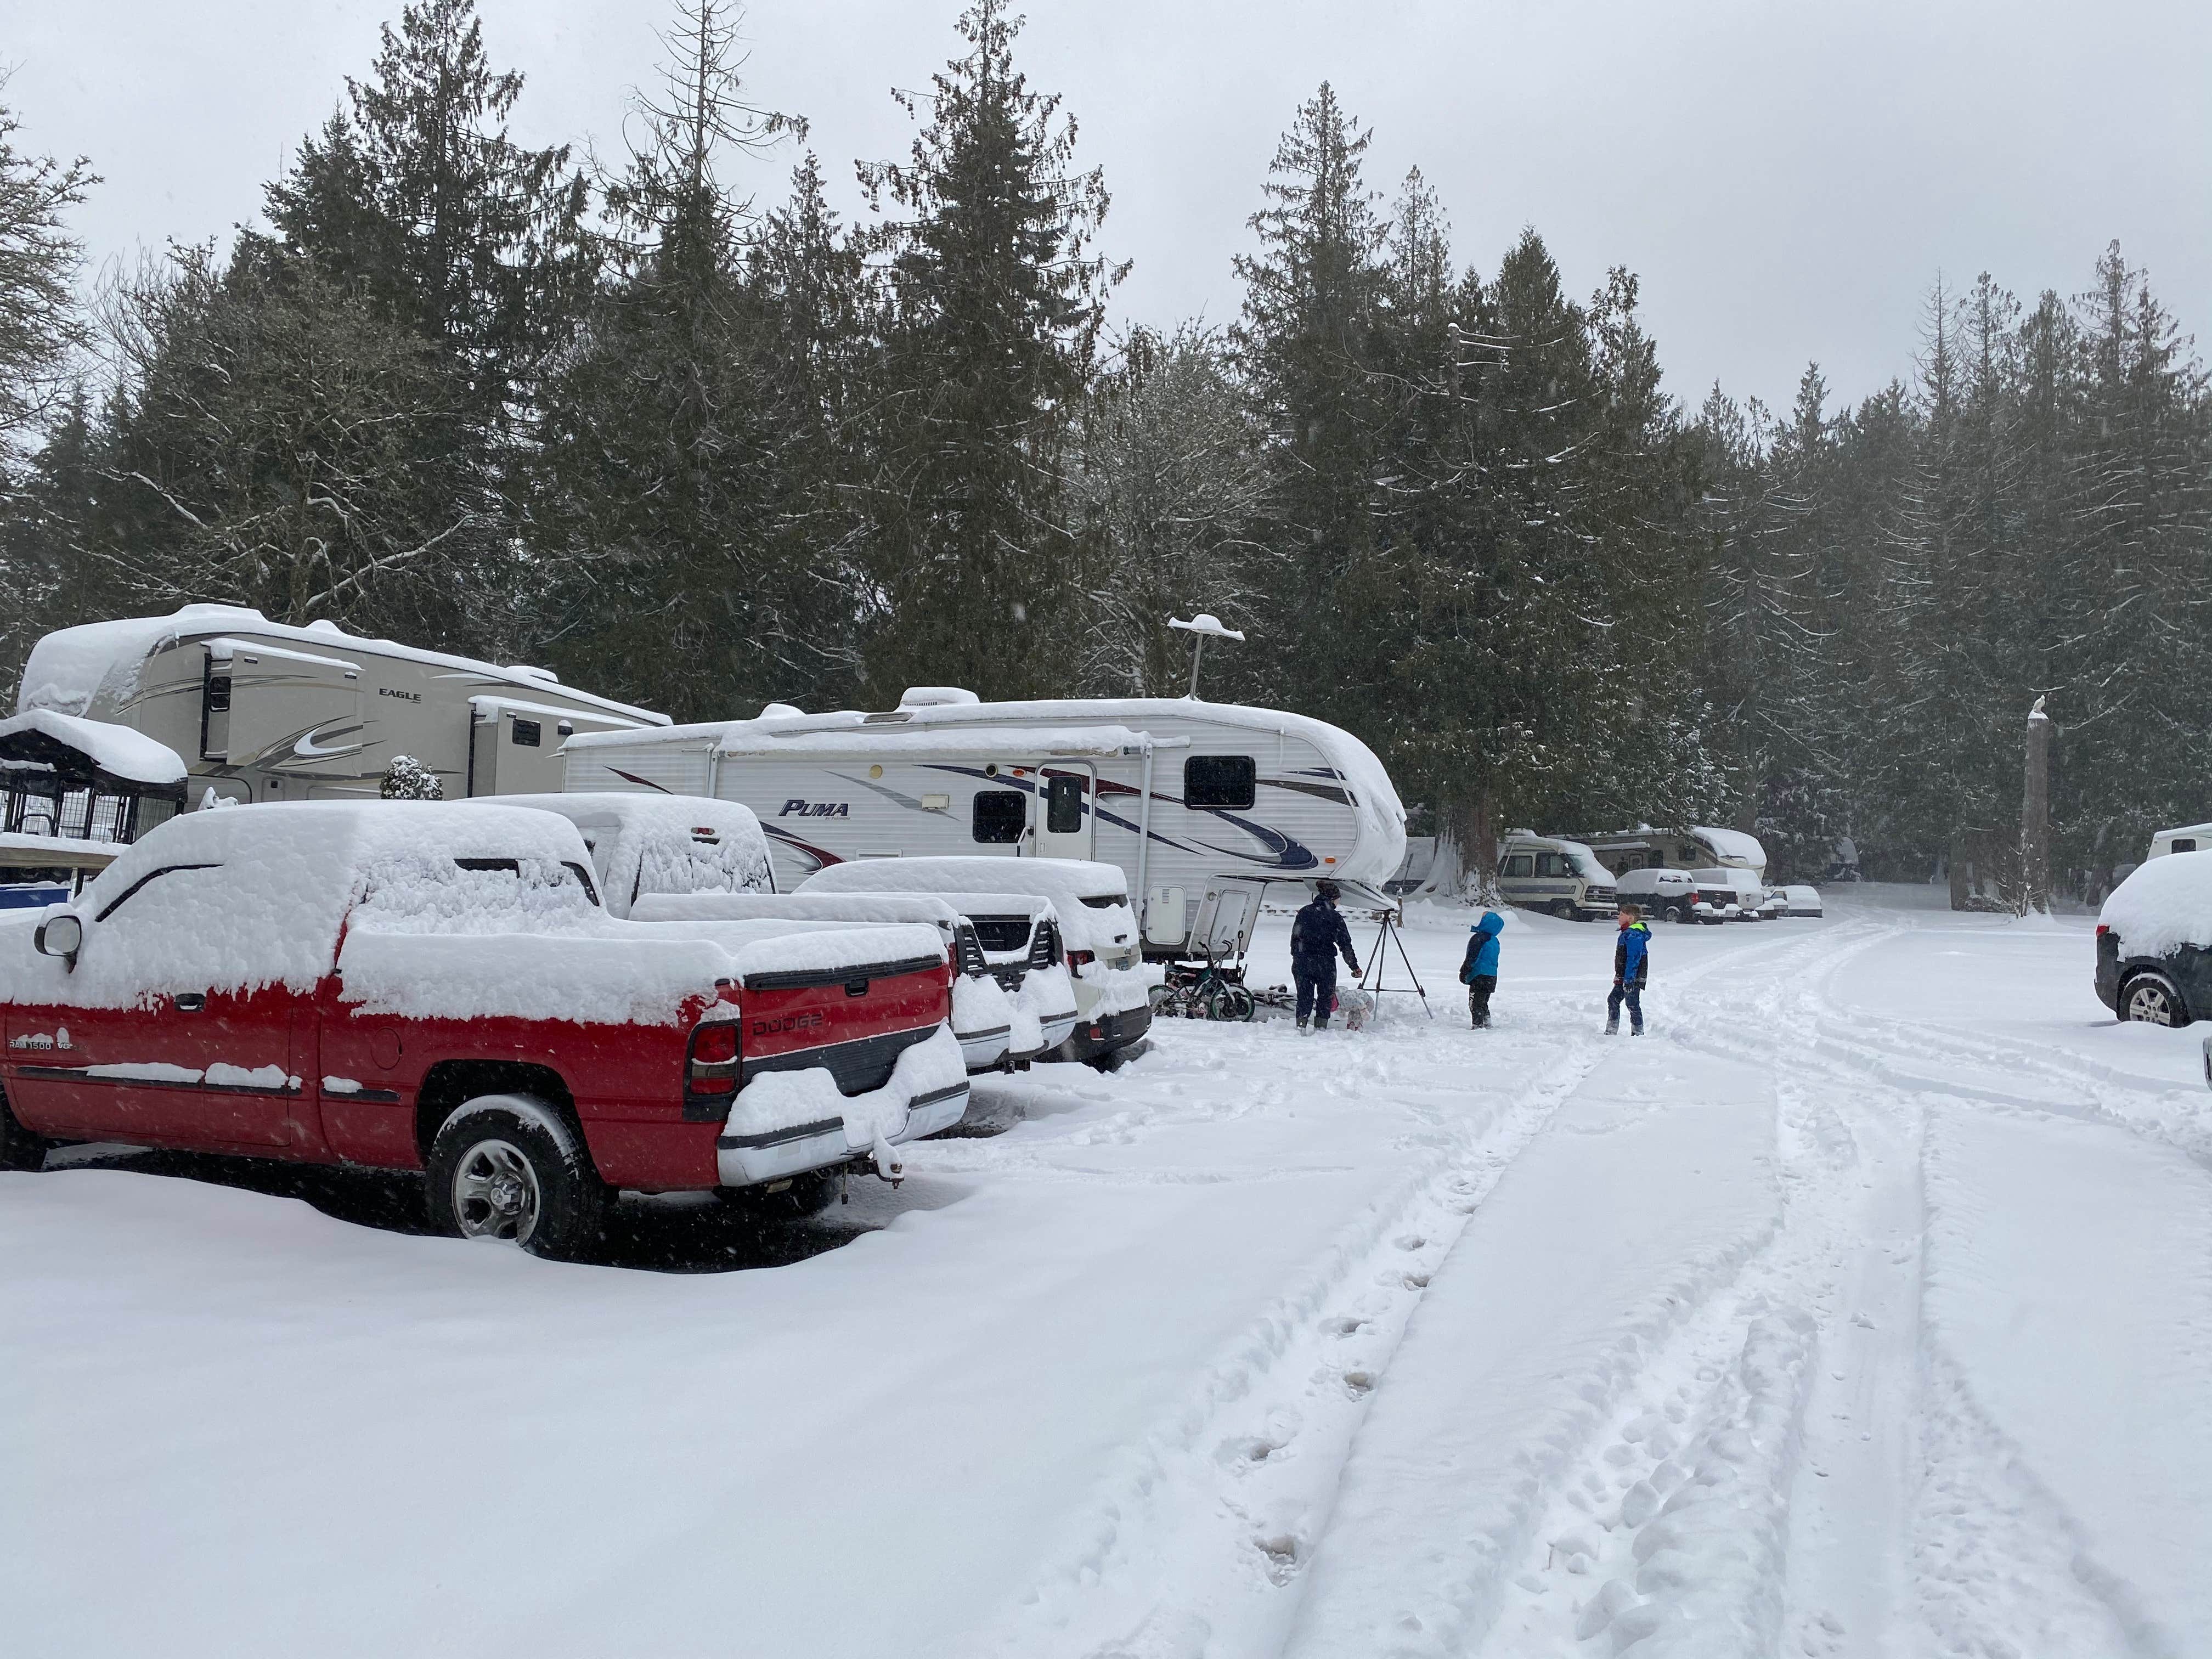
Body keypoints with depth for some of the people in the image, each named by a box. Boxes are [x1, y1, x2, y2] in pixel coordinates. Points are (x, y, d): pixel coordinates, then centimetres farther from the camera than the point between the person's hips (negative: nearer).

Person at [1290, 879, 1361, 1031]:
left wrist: (1296, 958, 17)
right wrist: (1354, 966, 4)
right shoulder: (1334, 917, -3)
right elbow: (1345, 944, -1)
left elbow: (1295, 938, 8)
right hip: (1325, 963, -3)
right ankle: (1320, 1027, 6)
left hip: (1302, 962, 3)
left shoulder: (1304, 912, 5)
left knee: (1304, 996, 9)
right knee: (1325, 996, 10)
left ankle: (1301, 1027, 3)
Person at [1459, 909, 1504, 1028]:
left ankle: (1478, 1026, -6)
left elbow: (1472, 957, -18)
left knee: (1475, 1004, -3)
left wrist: (1464, 972, -11)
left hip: (1480, 977, -9)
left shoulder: (1479, 938, -16)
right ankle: (1487, 1024, 26)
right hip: (1492, 977, 9)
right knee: (1483, 1002, 21)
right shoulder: (1494, 940, 12)